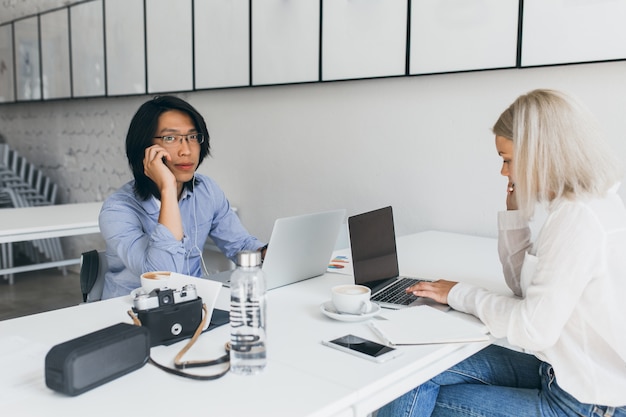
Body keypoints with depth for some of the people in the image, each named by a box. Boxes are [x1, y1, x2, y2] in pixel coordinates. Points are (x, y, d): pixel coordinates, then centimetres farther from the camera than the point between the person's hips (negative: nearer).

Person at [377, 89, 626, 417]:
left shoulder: (578, 217, -24)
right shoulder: (591, 205, 7)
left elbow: (533, 330, -25)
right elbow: (525, 286, 14)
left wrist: (460, 295, -11)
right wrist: (515, 212, 3)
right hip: (566, 371, 8)